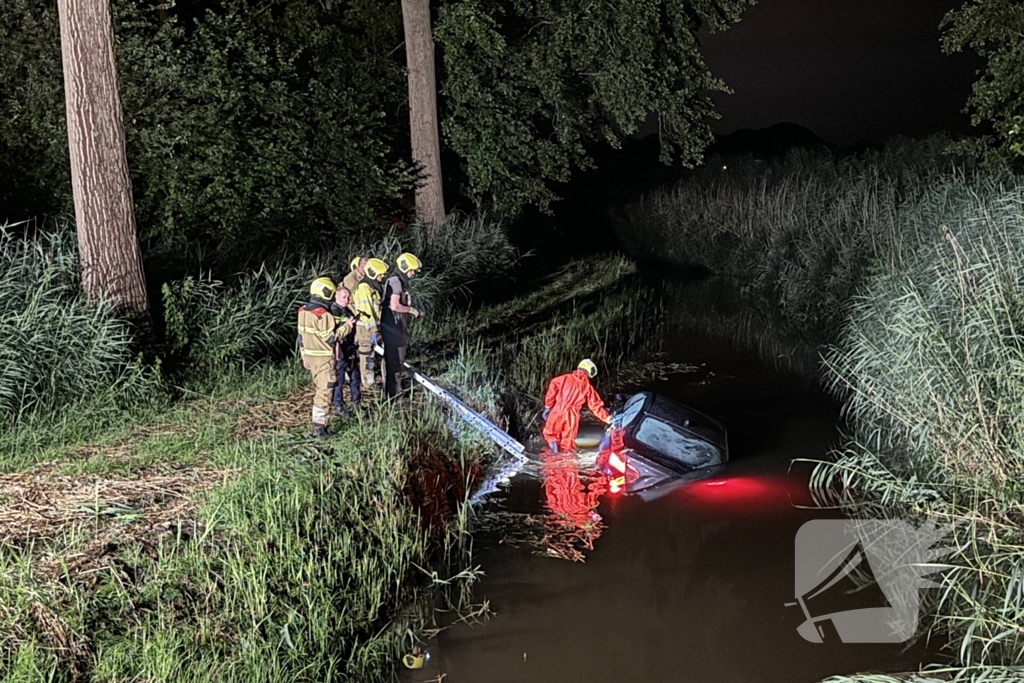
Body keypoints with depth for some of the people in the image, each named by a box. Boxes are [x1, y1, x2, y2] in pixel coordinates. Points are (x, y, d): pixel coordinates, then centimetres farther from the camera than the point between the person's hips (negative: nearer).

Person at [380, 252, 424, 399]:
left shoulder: (401, 282, 16)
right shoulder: (395, 281, -15)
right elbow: (394, 306, -23)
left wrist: (413, 312, 10)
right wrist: (412, 310, -12)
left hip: (398, 328, 11)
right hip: (393, 328, -11)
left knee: (397, 361, 18)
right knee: (394, 361, -5)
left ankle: (394, 392, 28)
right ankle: (392, 395, 0)